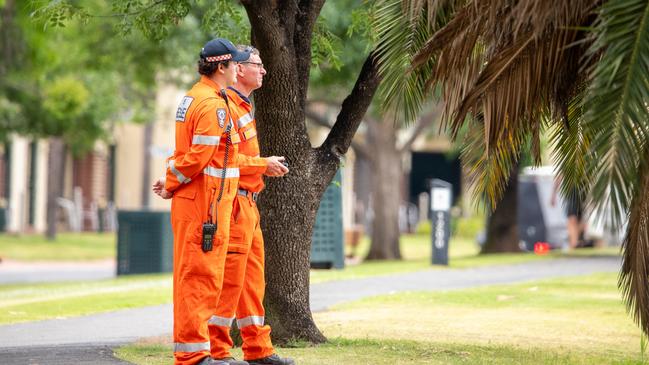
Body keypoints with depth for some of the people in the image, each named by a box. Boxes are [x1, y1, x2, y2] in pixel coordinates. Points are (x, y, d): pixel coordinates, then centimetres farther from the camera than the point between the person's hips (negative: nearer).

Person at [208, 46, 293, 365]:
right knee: (229, 278, -8)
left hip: (247, 205, 10)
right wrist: (263, 165, -13)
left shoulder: (243, 106, 21)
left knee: (252, 278, 13)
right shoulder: (227, 106, -13)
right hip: (233, 204, -10)